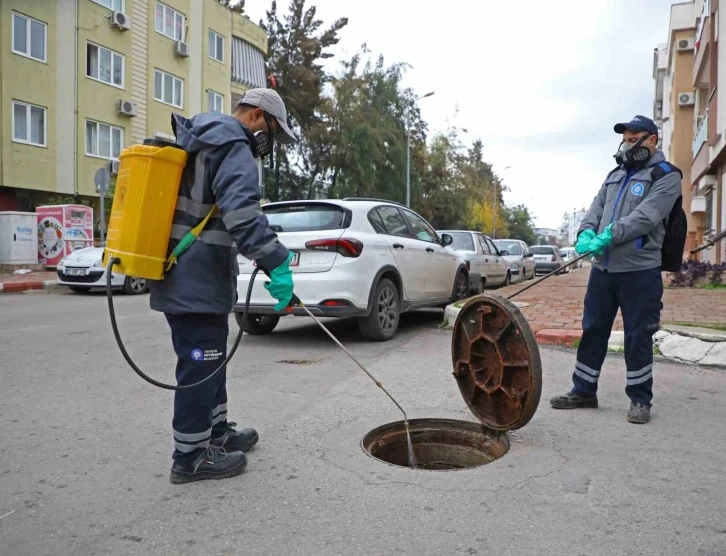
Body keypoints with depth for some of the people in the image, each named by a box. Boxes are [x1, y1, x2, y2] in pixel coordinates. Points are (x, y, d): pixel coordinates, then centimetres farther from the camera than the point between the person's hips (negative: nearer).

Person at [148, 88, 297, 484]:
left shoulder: (197, 141, 21)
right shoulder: (232, 147, -13)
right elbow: (241, 210, -29)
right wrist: (276, 262, -30)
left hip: (180, 274, 11)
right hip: (198, 280, -11)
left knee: (208, 359, 20)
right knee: (200, 364, -1)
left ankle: (217, 432, 34)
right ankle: (191, 457, 11)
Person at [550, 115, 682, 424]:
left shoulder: (666, 176, -2)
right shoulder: (615, 175, 19)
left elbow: (645, 217, -17)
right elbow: (596, 209, 10)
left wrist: (608, 236, -27)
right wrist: (586, 234, -11)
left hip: (640, 271, -6)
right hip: (602, 268, 6)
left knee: (638, 336, 2)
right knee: (592, 330, 10)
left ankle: (640, 399, 16)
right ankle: (583, 391, 21)